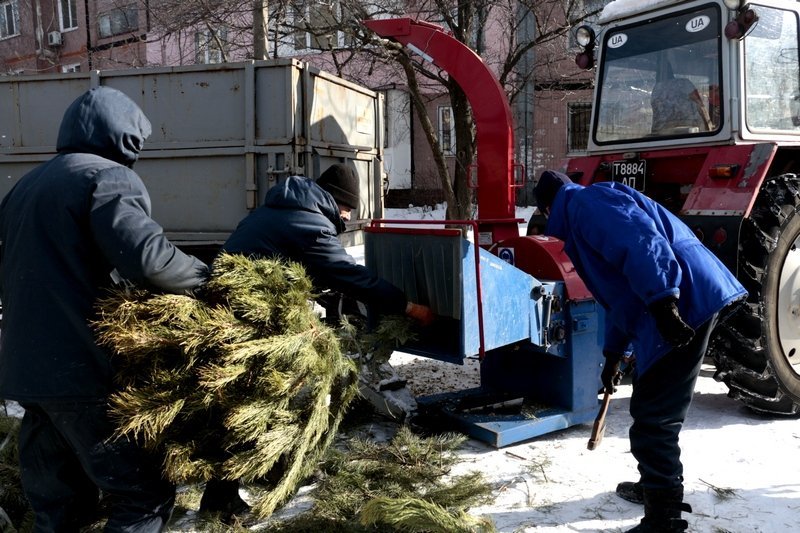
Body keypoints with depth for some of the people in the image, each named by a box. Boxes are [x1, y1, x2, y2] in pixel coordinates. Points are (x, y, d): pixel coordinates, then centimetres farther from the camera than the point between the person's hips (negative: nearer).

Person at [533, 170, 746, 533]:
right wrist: (612, 356, 39)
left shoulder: (586, 203, -3)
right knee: (653, 410, 25)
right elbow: (621, 294, 34)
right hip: (688, 301, 11)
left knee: (652, 418, -5)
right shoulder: (585, 219, 29)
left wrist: (662, 302, -31)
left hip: (685, 299, -11)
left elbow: (640, 242, -23)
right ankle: (659, 484, 43)